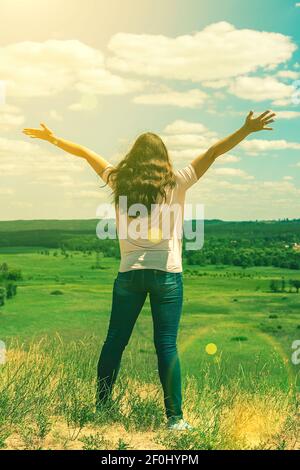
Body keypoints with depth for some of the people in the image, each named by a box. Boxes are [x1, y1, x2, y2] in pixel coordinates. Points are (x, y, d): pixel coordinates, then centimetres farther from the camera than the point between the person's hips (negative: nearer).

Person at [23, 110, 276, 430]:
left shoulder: (119, 181, 8)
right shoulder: (176, 182, 0)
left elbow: (85, 152, 18)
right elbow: (213, 152, -1)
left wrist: (52, 138, 30)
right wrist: (247, 130, 0)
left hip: (129, 273, 3)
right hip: (166, 273, -2)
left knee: (114, 341, 12)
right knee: (166, 346, -1)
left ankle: (101, 406, 22)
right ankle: (175, 418, 3)